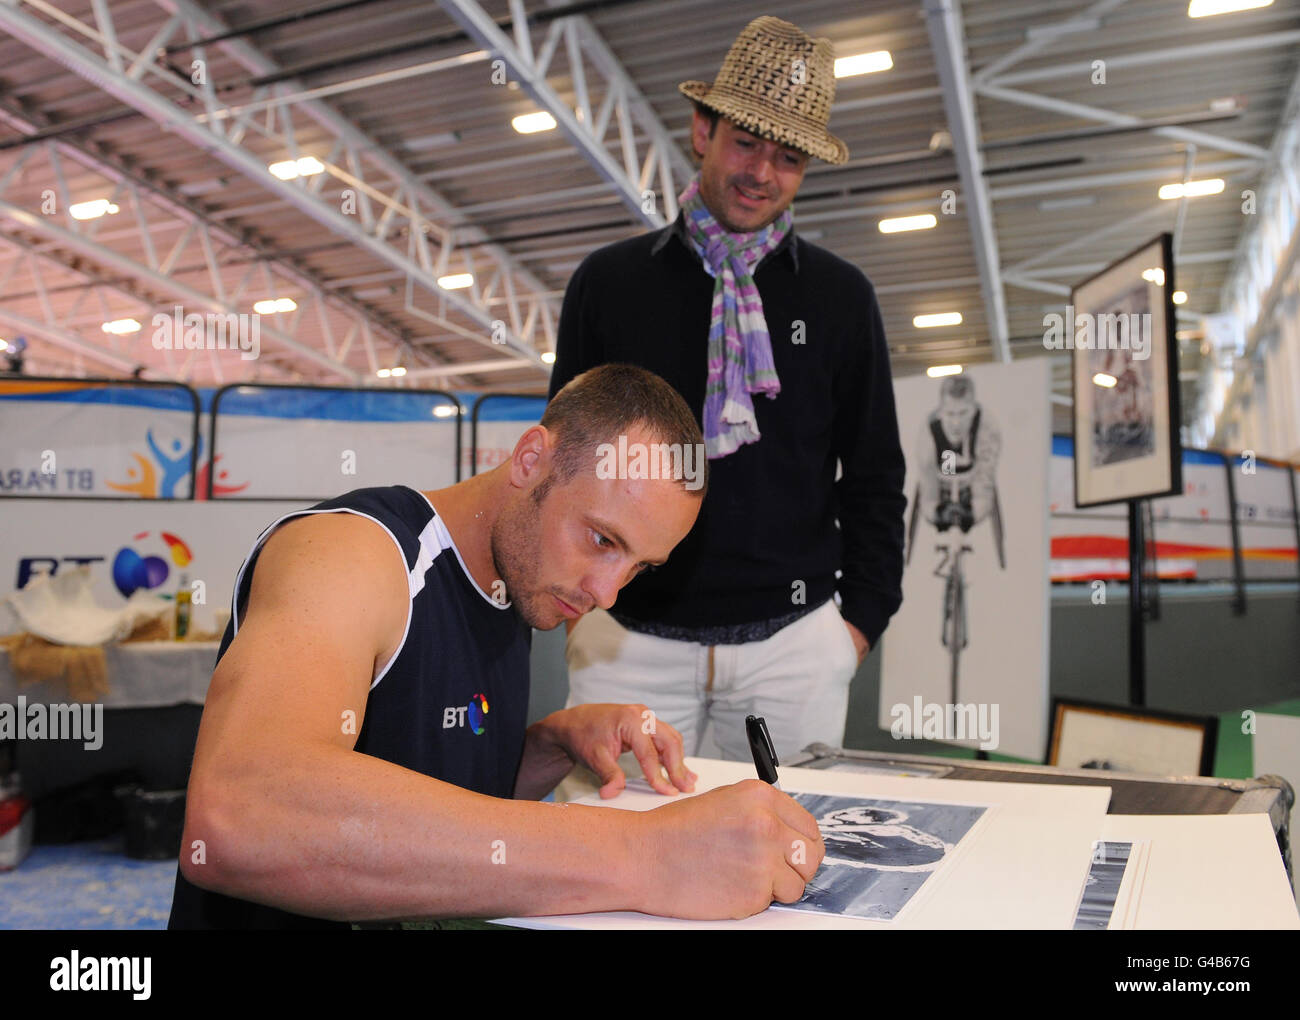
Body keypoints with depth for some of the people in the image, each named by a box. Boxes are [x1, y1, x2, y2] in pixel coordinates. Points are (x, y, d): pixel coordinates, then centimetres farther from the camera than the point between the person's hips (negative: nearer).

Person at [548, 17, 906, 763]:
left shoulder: (841, 297, 5)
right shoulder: (609, 282, 5)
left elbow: (874, 475, 9)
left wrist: (864, 618, 2)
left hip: (793, 641, 1)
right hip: (630, 639, 0)